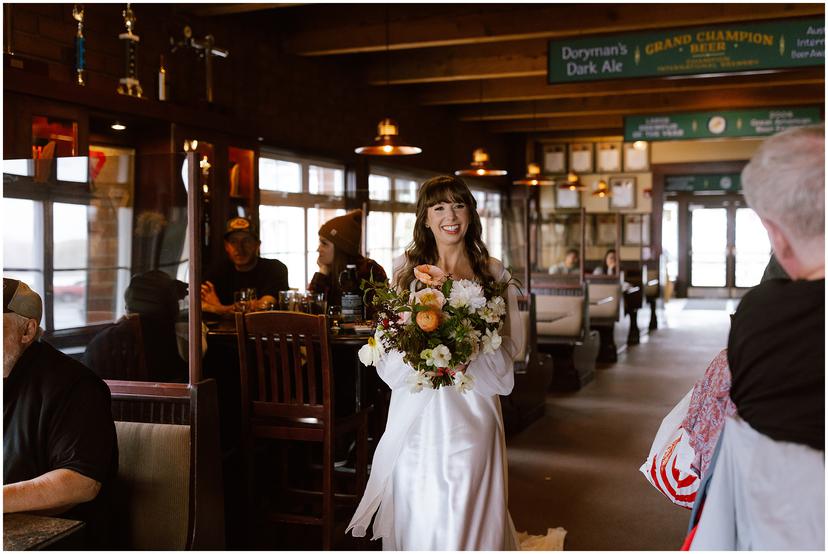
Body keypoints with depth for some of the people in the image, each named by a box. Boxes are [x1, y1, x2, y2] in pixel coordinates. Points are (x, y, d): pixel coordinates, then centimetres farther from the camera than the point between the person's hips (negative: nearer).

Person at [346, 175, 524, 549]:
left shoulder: (493, 273, 6)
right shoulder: (406, 269, 7)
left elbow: (509, 343, 3)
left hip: (470, 409, 0)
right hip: (417, 411, 1)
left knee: (466, 509, 1)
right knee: (417, 515, 3)